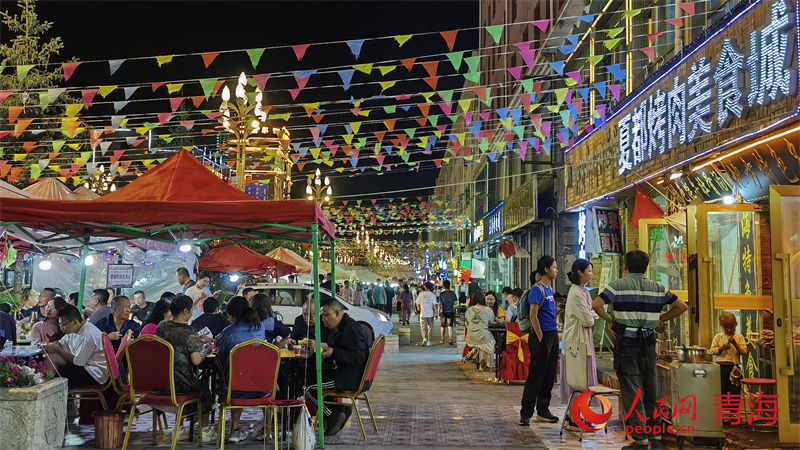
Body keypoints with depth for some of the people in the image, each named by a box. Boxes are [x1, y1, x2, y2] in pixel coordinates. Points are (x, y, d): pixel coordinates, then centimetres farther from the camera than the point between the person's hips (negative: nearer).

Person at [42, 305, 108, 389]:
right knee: (51, 358, -2)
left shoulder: (88, 335, -23)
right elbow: (61, 343, 19)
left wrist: (57, 349, -12)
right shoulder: (74, 329, 6)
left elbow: (77, 362, -18)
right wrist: (48, 346, -5)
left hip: (94, 374, -9)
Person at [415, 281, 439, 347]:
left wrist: (418, 307, 30)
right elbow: (435, 305, -11)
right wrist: (436, 313, -4)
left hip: (423, 314, 0)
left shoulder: (421, 294, -1)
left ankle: (424, 338, -24)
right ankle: (428, 342, 16)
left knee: (423, 328, 1)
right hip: (431, 314, 0)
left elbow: (418, 303, 10)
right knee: (430, 328, 13)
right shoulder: (433, 295, -5)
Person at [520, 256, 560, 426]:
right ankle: (526, 413, 2)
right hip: (541, 337, -9)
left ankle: (543, 411, 21)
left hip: (552, 335, 9)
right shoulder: (537, 289, -13)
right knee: (536, 376, -5)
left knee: (549, 376, 12)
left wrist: (555, 332, 15)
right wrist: (540, 337, -16)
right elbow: (533, 316, -17)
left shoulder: (549, 288, 14)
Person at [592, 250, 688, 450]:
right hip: (648, 342, 4)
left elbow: (596, 305, -15)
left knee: (632, 389, -1)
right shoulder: (658, 288, 9)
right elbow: (681, 306, 14)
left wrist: (610, 320, 0)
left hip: (626, 342, -4)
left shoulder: (617, 285, -3)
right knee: (650, 388, 12)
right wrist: (661, 319, 16)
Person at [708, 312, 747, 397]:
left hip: (734, 367, 1)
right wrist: (722, 348, -14)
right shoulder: (718, 337, 6)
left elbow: (744, 352, -1)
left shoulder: (739, 337, 8)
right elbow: (711, 351, 1)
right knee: (721, 391, 2)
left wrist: (735, 343, -13)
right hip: (721, 367, -1)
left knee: (735, 391, 4)